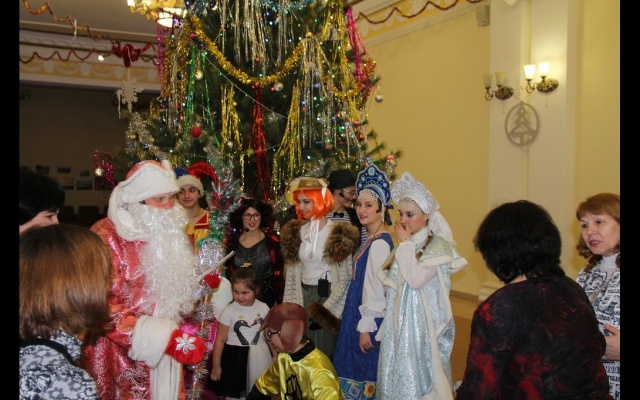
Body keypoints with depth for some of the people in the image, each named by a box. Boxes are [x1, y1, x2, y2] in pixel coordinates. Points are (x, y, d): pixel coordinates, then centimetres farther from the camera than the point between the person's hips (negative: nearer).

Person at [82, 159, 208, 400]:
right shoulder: (107, 236, -16)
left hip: (166, 350, 7)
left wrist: (202, 285, 1)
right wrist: (164, 337, -27)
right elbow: (101, 307, -23)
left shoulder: (169, 232, 8)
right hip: (125, 355, -6)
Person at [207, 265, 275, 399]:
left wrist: (276, 356, 13)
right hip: (237, 358, -2)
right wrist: (216, 365, -5)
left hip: (260, 357, 3)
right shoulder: (229, 311, -12)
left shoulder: (263, 308, -4)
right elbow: (220, 340, -7)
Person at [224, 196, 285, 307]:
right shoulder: (232, 240, 0)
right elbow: (228, 271, 7)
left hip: (267, 297, -1)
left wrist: (279, 301, -5)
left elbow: (278, 273, -4)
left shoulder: (272, 240, -5)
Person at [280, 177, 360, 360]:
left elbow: (344, 279, -12)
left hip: (328, 297, -5)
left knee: (325, 354, 4)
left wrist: (326, 308, -14)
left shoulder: (339, 234, -11)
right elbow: (291, 275, 8)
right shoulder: (296, 232, 5)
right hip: (303, 297, 5)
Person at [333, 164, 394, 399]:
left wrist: (366, 327, -18)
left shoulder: (379, 243, -20)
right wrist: (362, 323, 15)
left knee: (364, 377, 3)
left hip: (368, 319, -9)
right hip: (360, 317, 9)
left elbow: (376, 289, -21)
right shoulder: (372, 239, 9)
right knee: (356, 371, 18)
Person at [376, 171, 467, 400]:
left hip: (421, 323, -7)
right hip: (398, 322, 7)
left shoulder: (437, 246, -13)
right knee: (398, 377, 14)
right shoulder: (405, 245, 9)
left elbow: (416, 279, -25)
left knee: (418, 378, 0)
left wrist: (406, 243, -18)